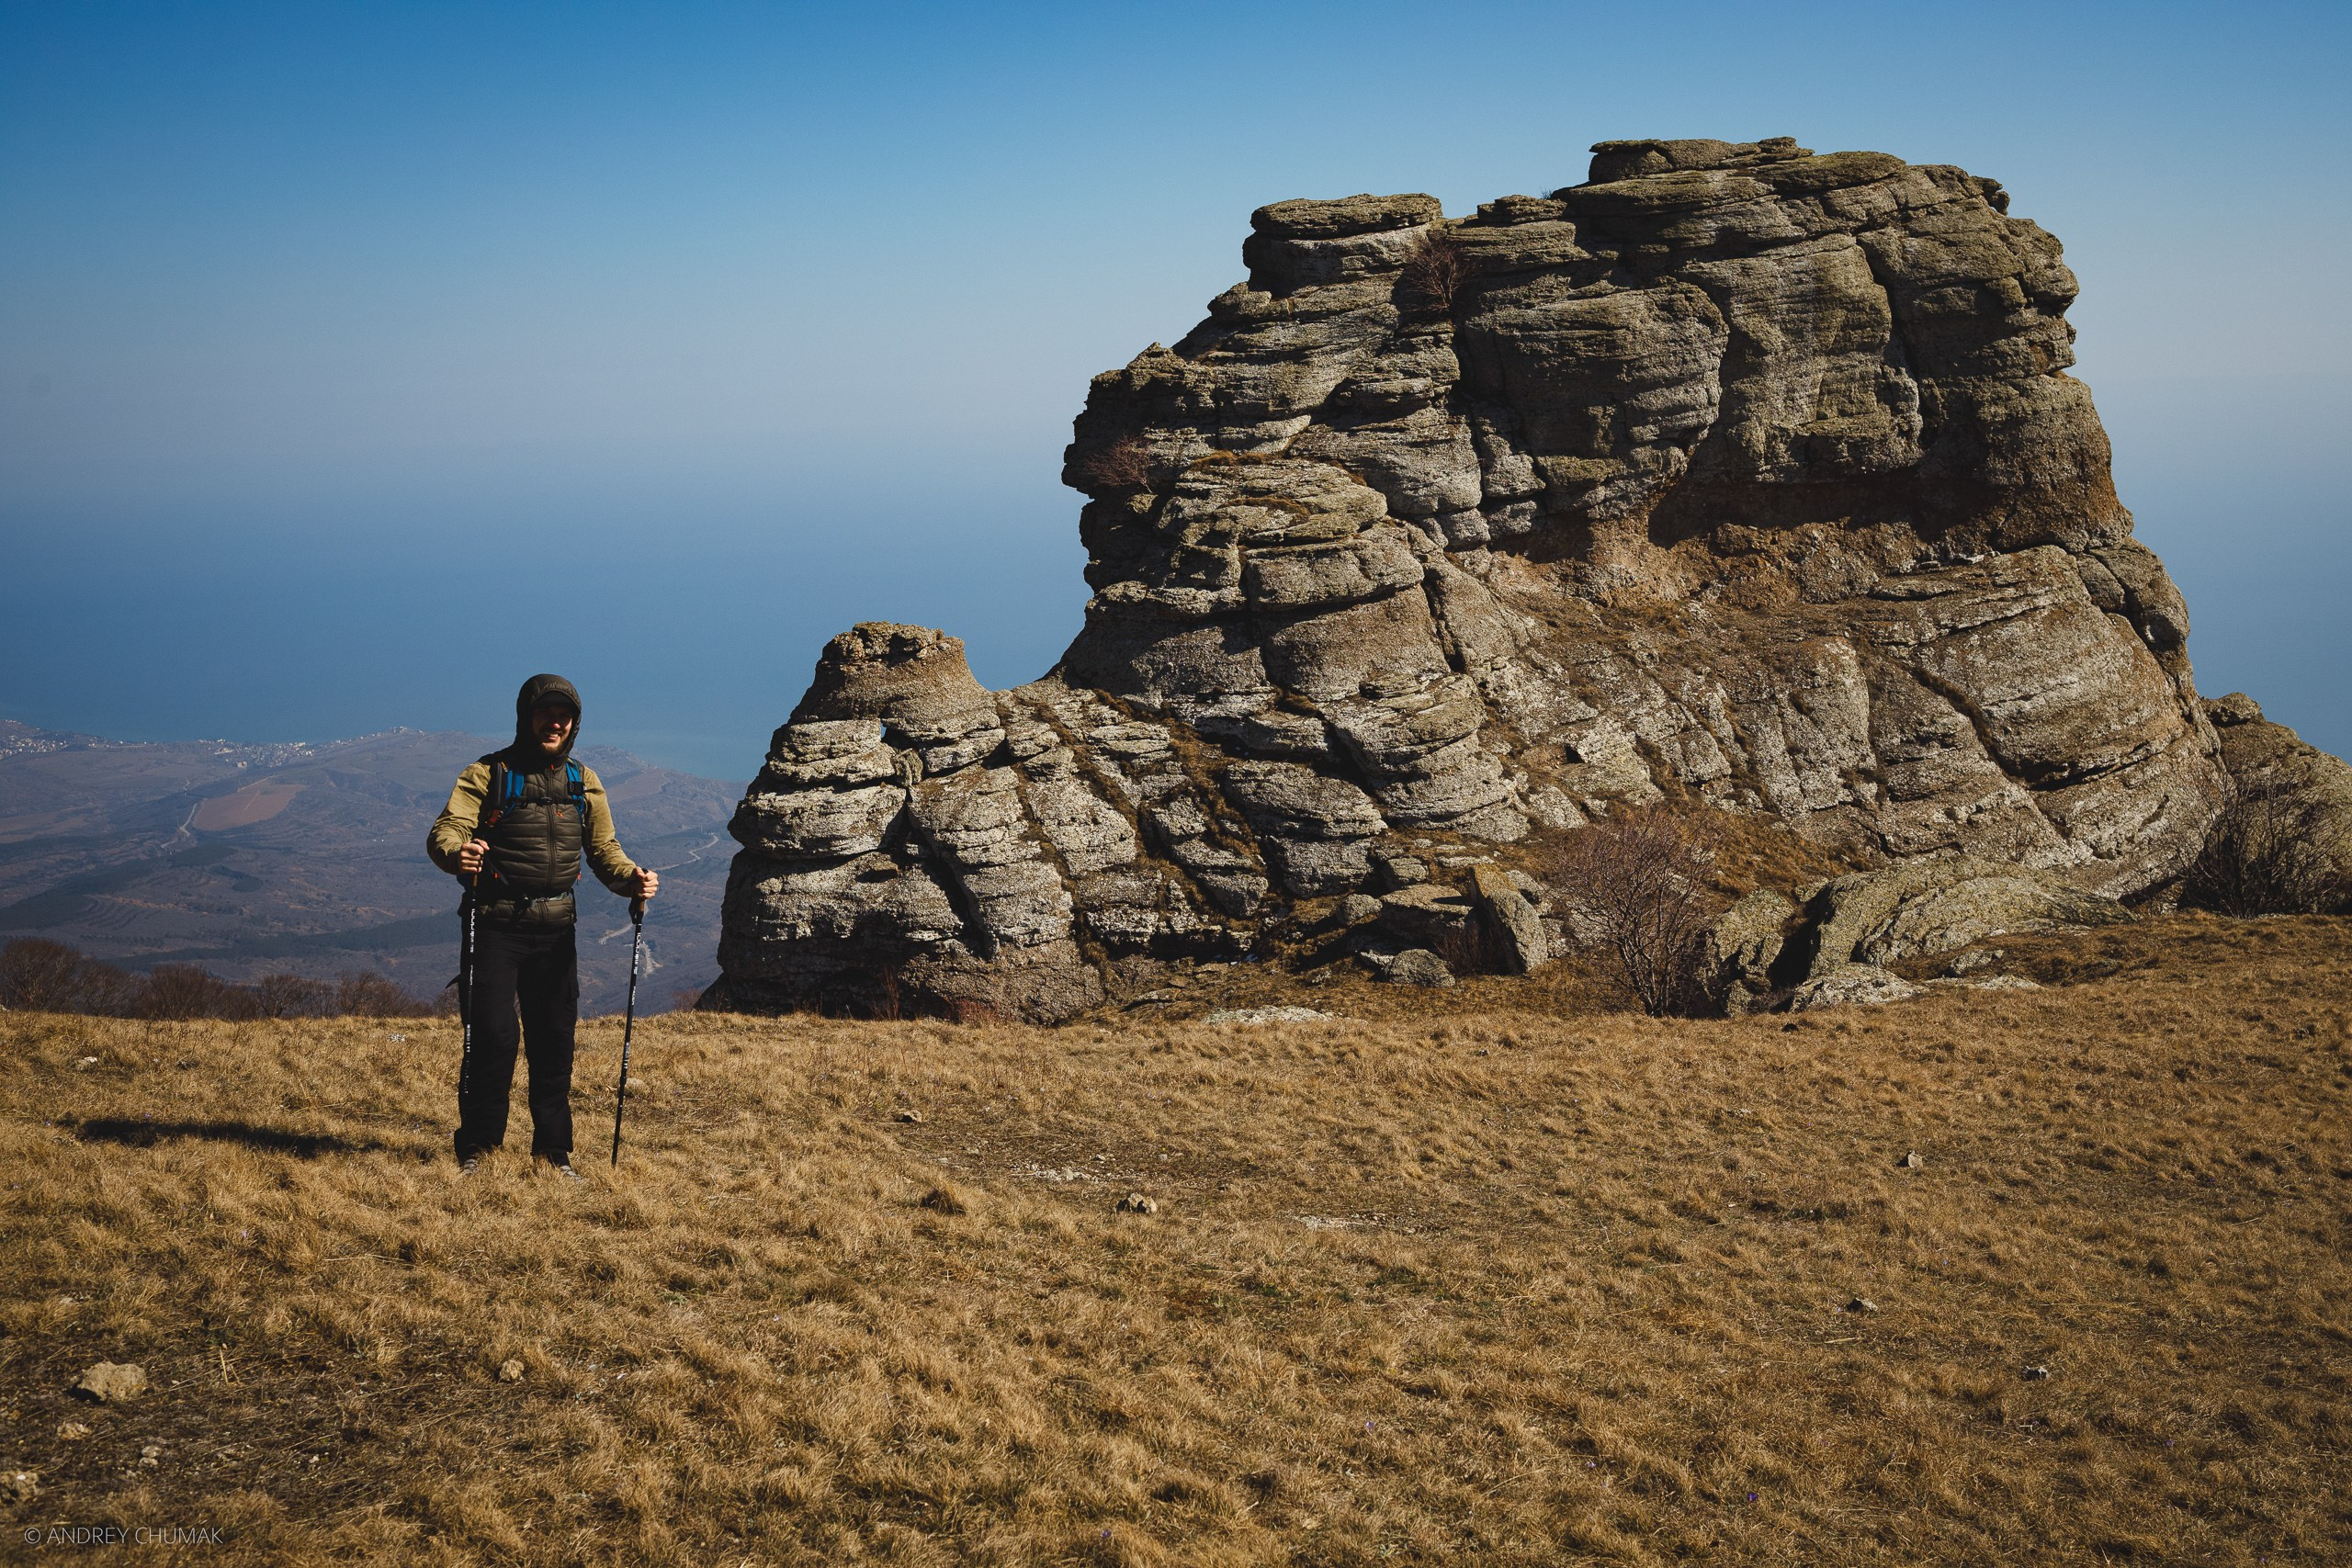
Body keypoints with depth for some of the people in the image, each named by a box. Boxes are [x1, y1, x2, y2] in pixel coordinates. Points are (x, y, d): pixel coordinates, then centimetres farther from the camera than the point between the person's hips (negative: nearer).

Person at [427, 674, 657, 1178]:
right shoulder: (487, 774, -1)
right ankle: (476, 1146, 5)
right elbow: (446, 829, -14)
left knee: (554, 1043, 6)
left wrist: (631, 877, -14)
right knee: (492, 1036, -10)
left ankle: (553, 1151, 17)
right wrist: (456, 853, -38)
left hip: (556, 930, 4)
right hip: (496, 925, -3)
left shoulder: (584, 782, 11)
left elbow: (603, 849, 8)